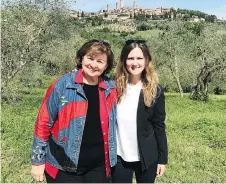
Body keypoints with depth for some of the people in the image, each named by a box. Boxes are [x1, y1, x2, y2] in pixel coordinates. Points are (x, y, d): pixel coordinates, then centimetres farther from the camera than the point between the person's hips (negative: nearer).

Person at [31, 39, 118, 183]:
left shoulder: (110, 89, -2)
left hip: (98, 166, 3)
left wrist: (111, 158, 13)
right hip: (63, 167, -3)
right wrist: (38, 160, -5)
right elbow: (44, 122, -7)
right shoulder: (63, 85, -12)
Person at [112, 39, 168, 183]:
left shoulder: (155, 90, -7)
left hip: (146, 157, -1)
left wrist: (162, 158, -2)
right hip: (119, 156, 1)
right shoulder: (114, 86, -4)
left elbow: (159, 126, -3)